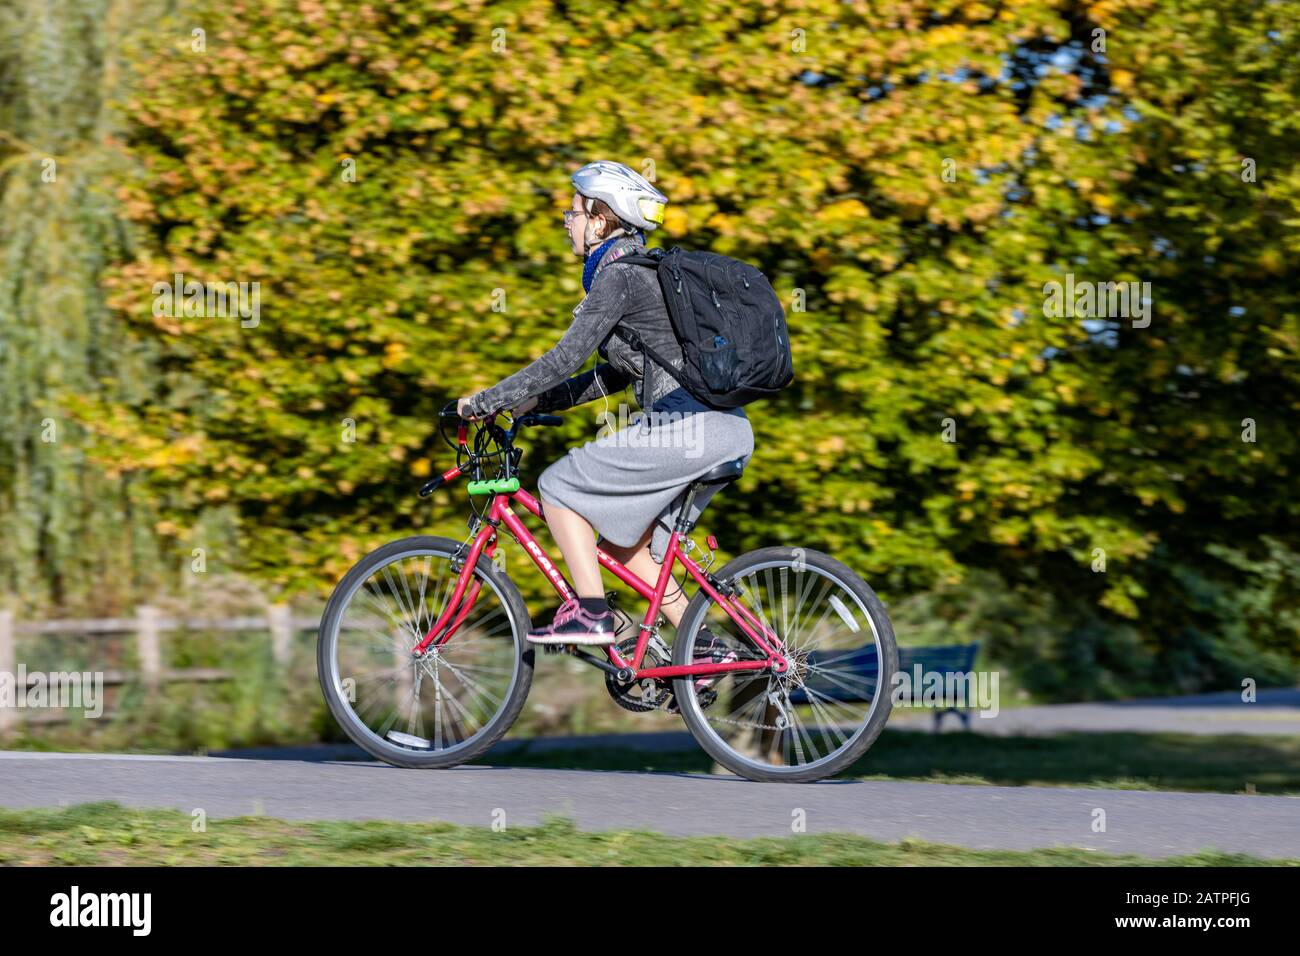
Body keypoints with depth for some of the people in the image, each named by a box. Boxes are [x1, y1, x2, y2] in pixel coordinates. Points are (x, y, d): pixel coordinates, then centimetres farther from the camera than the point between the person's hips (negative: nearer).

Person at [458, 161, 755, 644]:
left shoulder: (619, 276, -10)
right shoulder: (644, 269, 20)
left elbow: (566, 359, -15)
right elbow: (621, 373, 25)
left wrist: (486, 401, -7)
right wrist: (539, 402, 22)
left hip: (686, 426, -10)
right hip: (725, 431, 10)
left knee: (559, 486, -1)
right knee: (625, 543, 16)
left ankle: (589, 614, -2)